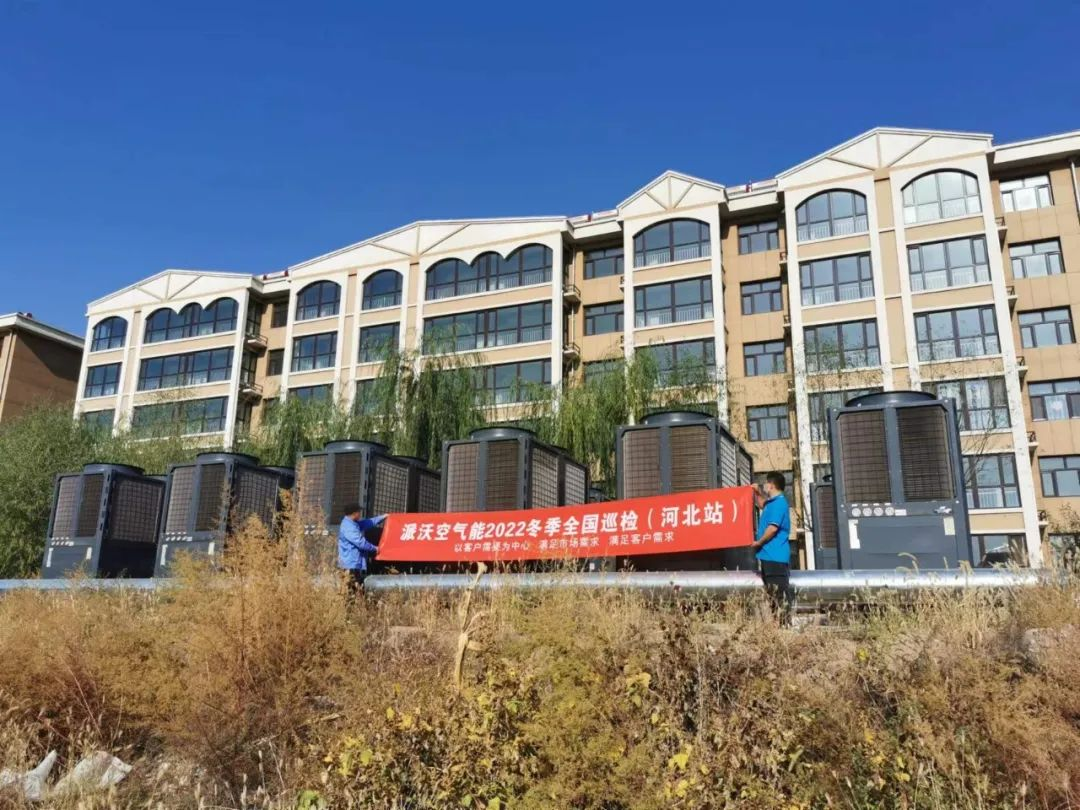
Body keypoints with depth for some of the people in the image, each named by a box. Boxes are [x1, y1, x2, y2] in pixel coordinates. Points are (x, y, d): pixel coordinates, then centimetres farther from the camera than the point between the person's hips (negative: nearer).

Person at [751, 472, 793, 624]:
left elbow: (773, 527, -22)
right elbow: (762, 505, 42)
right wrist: (757, 493, 28)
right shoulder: (773, 503, 16)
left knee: (780, 592, -8)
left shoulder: (779, 503, -15)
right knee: (772, 592, 14)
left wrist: (759, 542, -12)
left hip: (776, 556, -10)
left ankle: (783, 623, -7)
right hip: (769, 555, 10)